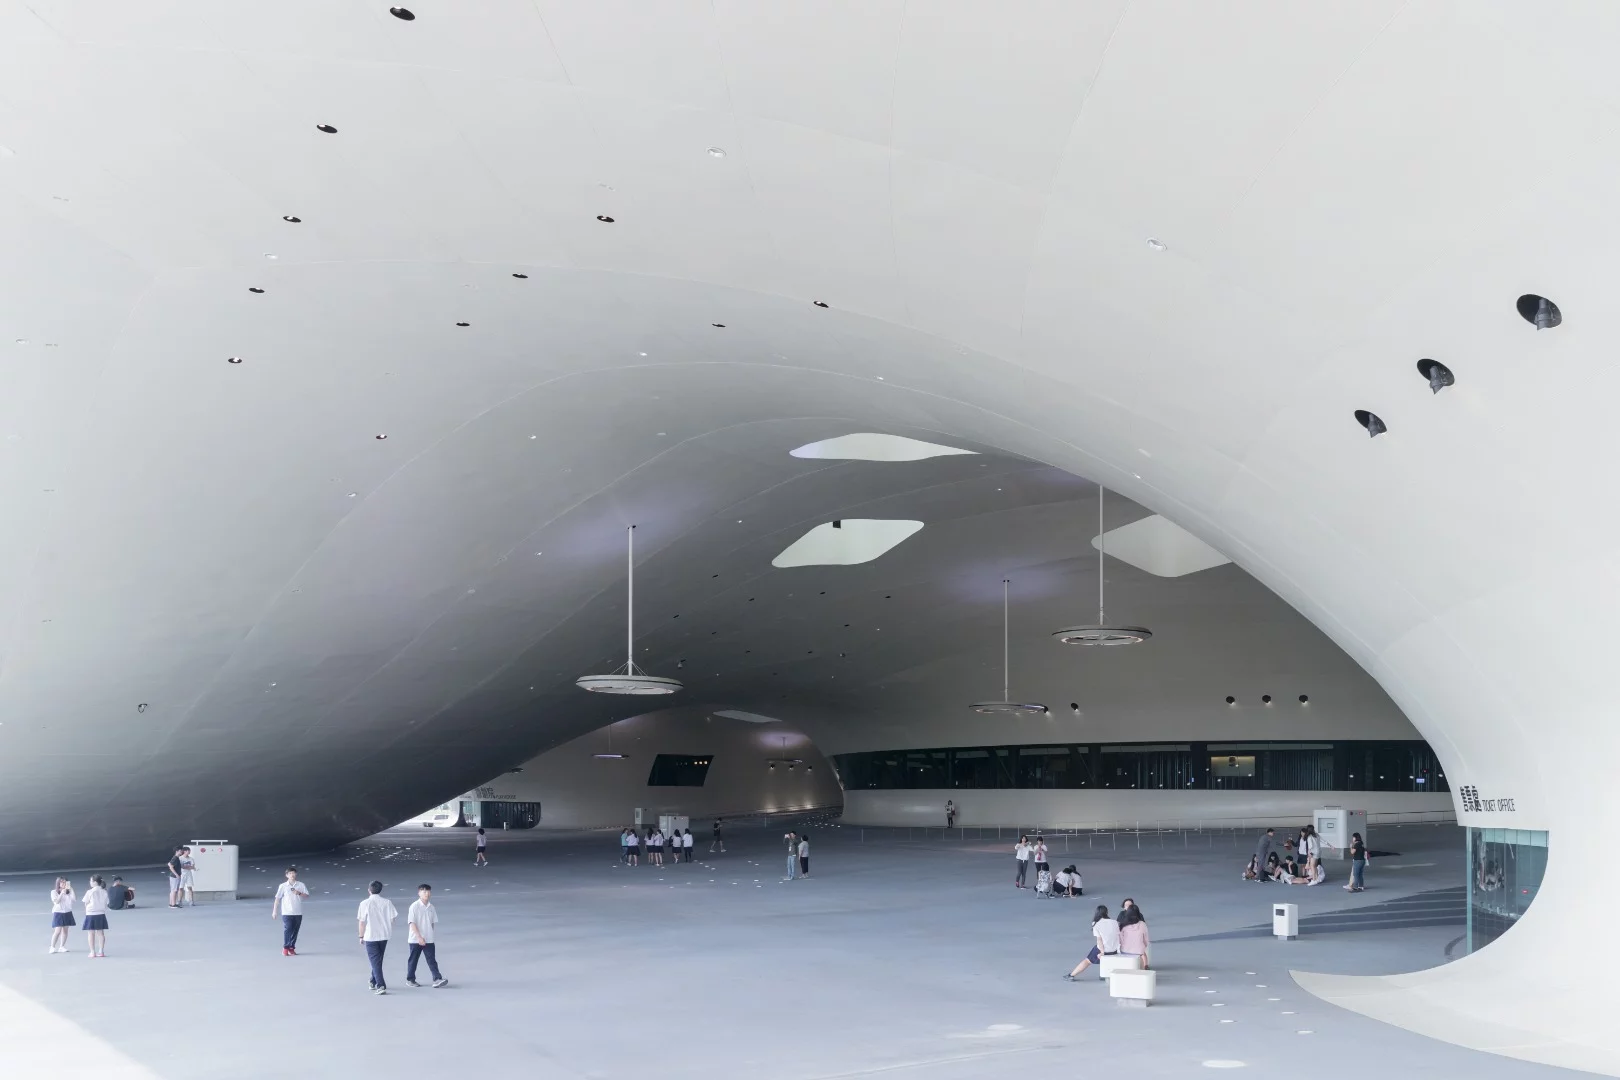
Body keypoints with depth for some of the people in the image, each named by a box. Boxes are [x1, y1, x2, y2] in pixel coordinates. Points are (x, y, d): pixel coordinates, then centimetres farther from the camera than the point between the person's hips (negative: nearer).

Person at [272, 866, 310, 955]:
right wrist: (274, 911, -3)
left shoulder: (301, 885, 4)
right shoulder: (283, 886, 0)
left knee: (295, 931, 6)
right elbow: (277, 898, 1)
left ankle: (292, 948, 15)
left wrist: (299, 893, -16)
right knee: (287, 929, -8)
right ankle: (285, 948, 1)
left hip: (298, 913, 2)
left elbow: (307, 896, 2)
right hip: (287, 912, -2)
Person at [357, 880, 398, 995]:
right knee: (378, 960, 21)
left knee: (375, 961, -1)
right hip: (384, 935, 4)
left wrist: (361, 936, 3)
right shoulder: (387, 902, -3)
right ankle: (373, 982, 34)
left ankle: (381, 986, -13)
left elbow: (361, 921, -9)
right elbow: (392, 918, 0)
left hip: (370, 936, -4)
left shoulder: (365, 903, -11)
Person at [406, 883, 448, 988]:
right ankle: (410, 979, 20)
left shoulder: (431, 907, 6)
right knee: (413, 959, 8)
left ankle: (437, 979, -9)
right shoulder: (414, 906, -10)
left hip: (428, 940, 4)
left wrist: (430, 935, 11)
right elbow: (412, 923, -14)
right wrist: (419, 937, -20)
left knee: (432, 960, -2)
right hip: (415, 939, -4)